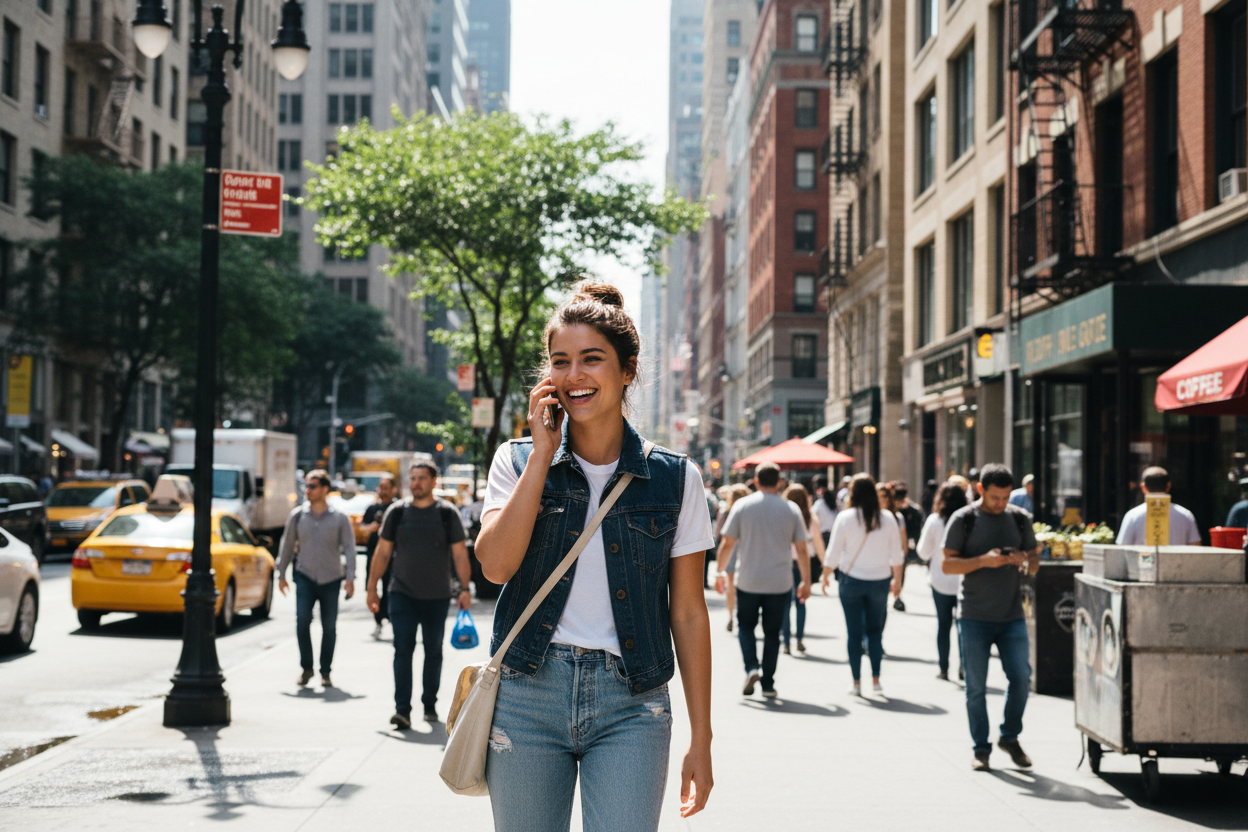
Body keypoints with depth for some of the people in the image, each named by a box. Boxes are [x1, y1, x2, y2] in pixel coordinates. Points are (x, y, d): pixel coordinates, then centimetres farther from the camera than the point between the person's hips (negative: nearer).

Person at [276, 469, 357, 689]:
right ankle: (306, 668, 1)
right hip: (305, 577, 0)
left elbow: (349, 548, -3)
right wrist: (281, 574, 10)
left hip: (331, 579, 0)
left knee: (329, 627, 4)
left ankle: (325, 672, 16)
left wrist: (350, 578, -11)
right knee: (302, 621, -14)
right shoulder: (297, 515, 3)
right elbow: (287, 545, 10)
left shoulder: (339, 518, -1)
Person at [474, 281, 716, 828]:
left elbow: (688, 612, 4)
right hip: (528, 695, 1)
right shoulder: (518, 461, 6)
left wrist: (701, 740, 3)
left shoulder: (674, 477, 3)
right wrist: (543, 453, -9)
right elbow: (496, 563, -12)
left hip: (630, 705, -1)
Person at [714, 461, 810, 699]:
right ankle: (768, 684, 10)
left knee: (746, 626, 16)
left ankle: (751, 667, -5)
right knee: (772, 633, 10)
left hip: (748, 581, -1)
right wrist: (806, 581, 10)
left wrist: (721, 572, 10)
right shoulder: (791, 509, 0)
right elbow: (802, 550, 1)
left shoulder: (742, 506, -2)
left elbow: (727, 543, -2)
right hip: (780, 583, 1)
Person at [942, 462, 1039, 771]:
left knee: (1021, 677, -3)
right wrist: (983, 561, -20)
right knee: (976, 686, 2)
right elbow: (947, 564, -6)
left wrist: (1024, 561, -10)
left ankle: (1010, 737, 18)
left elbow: (1035, 563, 14)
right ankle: (981, 748, 14)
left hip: (1012, 616, 3)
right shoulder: (963, 520, -2)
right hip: (974, 618, -3)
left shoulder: (1020, 518, 8)